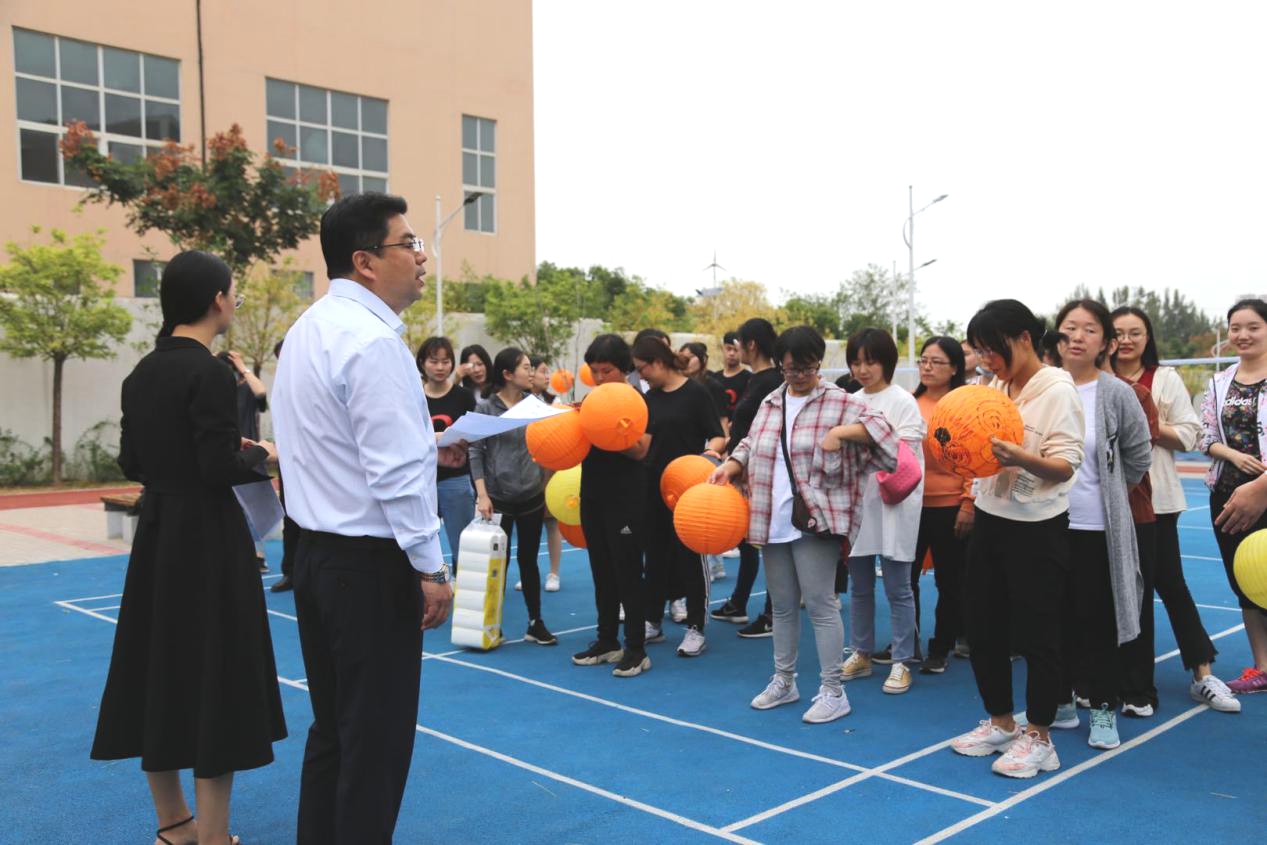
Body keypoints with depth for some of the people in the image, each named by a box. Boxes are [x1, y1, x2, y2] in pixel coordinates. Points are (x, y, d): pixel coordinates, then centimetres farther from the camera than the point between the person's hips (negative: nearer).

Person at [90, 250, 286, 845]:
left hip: (156, 531, 9)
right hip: (207, 537, -8)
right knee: (214, 673, 1)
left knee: (159, 666, 15)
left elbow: (132, 463, 11)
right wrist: (261, 456, -1)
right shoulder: (208, 373, -17)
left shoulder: (141, 373, 7)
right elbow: (220, 469, -20)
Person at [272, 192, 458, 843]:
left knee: (332, 728, 19)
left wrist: (425, 447, 12)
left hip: (318, 554, 10)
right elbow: (394, 473, -22)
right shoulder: (373, 341, -18)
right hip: (370, 566, -9)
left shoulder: (309, 330, 12)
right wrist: (432, 569, -15)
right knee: (378, 739, 2)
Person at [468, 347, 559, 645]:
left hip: (532, 497, 3)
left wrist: (547, 491, 10)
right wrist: (482, 494, -13)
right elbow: (475, 452, -6)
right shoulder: (486, 407, -5)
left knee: (529, 560, 9)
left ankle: (536, 623, 18)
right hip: (498, 497, -3)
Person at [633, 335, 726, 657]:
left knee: (690, 555, 2)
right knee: (655, 554, 12)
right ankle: (653, 622, 24)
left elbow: (718, 436, -10)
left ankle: (695, 628, 12)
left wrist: (711, 450, -29)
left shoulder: (696, 393, -9)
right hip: (654, 487, 6)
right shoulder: (650, 398, 8)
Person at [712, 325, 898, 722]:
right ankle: (783, 682, 29)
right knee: (782, 605, 15)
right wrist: (730, 466, 3)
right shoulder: (770, 404, 14)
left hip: (817, 521, -6)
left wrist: (840, 432, -26)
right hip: (774, 522, 6)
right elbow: (750, 448, 20)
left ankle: (833, 691, 4)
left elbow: (879, 425, -13)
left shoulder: (839, 402, -4)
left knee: (820, 603, -6)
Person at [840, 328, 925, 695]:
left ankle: (900, 662, 9)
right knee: (859, 586, 12)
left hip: (894, 504, -5)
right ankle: (861, 654, 24)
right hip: (856, 501, 5)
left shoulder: (902, 401, -4)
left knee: (898, 588, 0)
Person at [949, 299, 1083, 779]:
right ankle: (1000, 723, 30)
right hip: (990, 519, 7)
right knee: (983, 628, 13)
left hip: (1037, 529, -7)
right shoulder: (996, 388, 8)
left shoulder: (1057, 391, -13)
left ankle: (1038, 738, 17)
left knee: (1037, 635, 2)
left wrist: (1019, 457, -35)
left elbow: (1065, 466, -17)